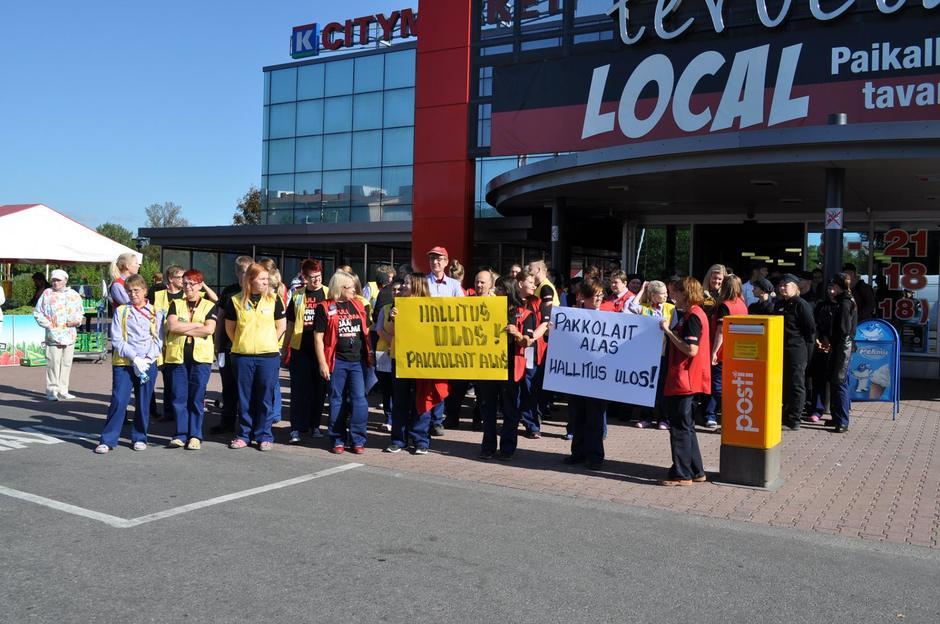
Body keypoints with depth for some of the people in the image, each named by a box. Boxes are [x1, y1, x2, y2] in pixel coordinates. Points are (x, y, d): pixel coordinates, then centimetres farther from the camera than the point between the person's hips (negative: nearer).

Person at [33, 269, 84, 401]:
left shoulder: (74, 295, 11)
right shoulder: (47, 294, 3)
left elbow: (80, 312, 20)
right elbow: (37, 313, 5)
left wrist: (77, 321, 0)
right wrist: (48, 324, -6)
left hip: (70, 334, 3)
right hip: (53, 334, -3)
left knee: (66, 363, 6)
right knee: (53, 363, -7)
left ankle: (63, 391, 14)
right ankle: (52, 390, 0)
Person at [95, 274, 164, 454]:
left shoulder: (155, 313, 7)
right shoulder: (121, 311, 5)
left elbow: (159, 340, 3)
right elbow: (116, 339, -2)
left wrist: (147, 359, -11)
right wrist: (134, 358, -12)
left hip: (148, 364, 1)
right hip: (123, 363, -1)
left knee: (143, 403, 6)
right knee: (118, 401, -6)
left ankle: (139, 437, 19)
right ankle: (108, 440, 1)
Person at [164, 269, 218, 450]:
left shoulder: (209, 306, 8)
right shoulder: (176, 304, 12)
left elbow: (209, 329, -9)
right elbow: (172, 326, -5)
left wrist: (183, 329, -7)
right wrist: (196, 325, -6)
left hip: (201, 357, -2)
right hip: (176, 356, 2)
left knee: (197, 398, 0)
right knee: (178, 397, 2)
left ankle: (195, 436, 7)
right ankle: (181, 435, 11)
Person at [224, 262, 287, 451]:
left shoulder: (273, 299, 1)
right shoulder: (235, 301, 2)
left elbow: (281, 326, 7)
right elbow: (230, 328, 11)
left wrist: (268, 344, 5)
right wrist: (241, 344, 8)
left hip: (268, 356, -1)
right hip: (242, 356, 1)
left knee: (265, 398, 3)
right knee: (244, 398, 9)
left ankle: (264, 436, 13)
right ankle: (243, 434, 20)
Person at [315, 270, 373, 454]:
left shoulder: (358, 305, 10)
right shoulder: (325, 308, -2)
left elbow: (366, 332, 17)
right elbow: (318, 337, -3)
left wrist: (370, 356, 13)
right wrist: (322, 363, -8)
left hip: (358, 360, 3)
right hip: (337, 361, -3)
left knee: (359, 399, -1)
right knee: (336, 400, 7)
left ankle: (358, 439, 7)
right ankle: (337, 440, 16)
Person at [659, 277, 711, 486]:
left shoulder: (692, 316, -16)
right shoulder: (695, 314, 15)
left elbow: (691, 349, -23)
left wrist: (668, 331, -18)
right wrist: (669, 331, 9)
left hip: (684, 380, -11)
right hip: (685, 380, 11)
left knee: (680, 427, -3)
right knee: (685, 426, 17)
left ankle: (682, 474, 4)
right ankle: (695, 471, 25)